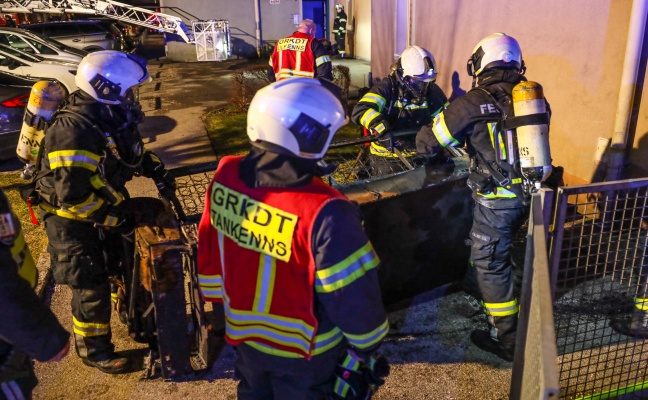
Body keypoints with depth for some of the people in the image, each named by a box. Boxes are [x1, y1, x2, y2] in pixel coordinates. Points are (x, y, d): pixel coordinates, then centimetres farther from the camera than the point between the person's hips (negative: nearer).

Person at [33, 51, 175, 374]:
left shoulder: (112, 116, -3)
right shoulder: (72, 131, -32)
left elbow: (132, 151, 17)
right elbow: (72, 197, -33)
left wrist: (156, 170, 3)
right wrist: (113, 220, -24)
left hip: (107, 208, 9)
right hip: (73, 218, -9)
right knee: (91, 288, 2)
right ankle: (93, 350, 24)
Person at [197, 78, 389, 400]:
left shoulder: (226, 176, -15)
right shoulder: (323, 212, -34)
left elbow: (209, 250, 0)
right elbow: (353, 296, -24)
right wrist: (367, 346, -4)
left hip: (243, 331, 5)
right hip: (303, 350, -4)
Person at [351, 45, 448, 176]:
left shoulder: (432, 90, 0)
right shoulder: (388, 88, -16)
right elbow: (360, 111, -30)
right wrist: (383, 130, -44)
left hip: (419, 154, 4)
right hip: (387, 157, -4)